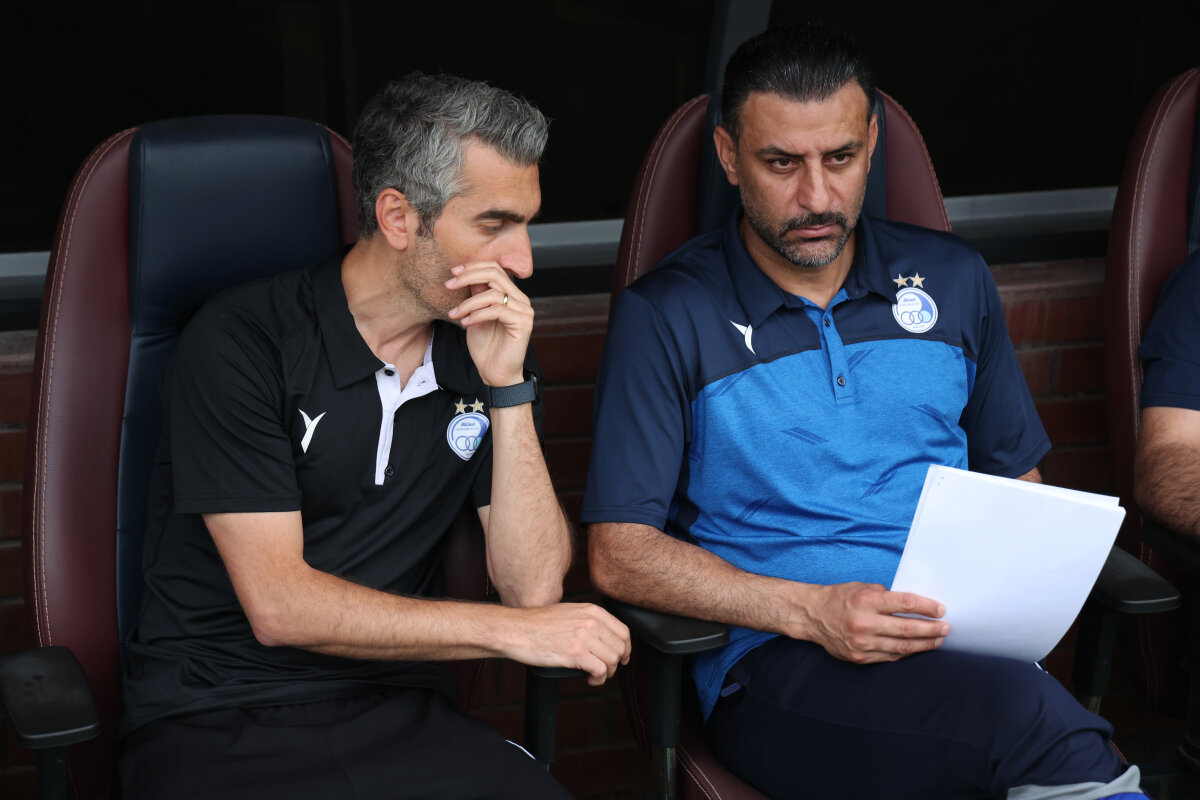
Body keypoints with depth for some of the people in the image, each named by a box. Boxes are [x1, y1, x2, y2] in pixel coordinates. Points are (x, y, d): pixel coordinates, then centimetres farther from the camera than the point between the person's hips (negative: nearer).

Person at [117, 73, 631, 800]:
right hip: (219, 727, -3)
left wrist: (507, 389, -8)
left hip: (397, 714, 4)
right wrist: (513, 631, -8)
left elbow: (533, 585, 1)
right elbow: (278, 606, -12)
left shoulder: (491, 353, 8)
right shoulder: (241, 342, -7)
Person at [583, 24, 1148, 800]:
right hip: (774, 661, -4)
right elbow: (618, 554, -3)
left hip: (963, 642, 4)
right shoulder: (666, 316, 2)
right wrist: (810, 611, -15)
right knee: (1035, 716, -33)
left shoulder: (953, 279, 15)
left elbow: (1016, 478, 23)